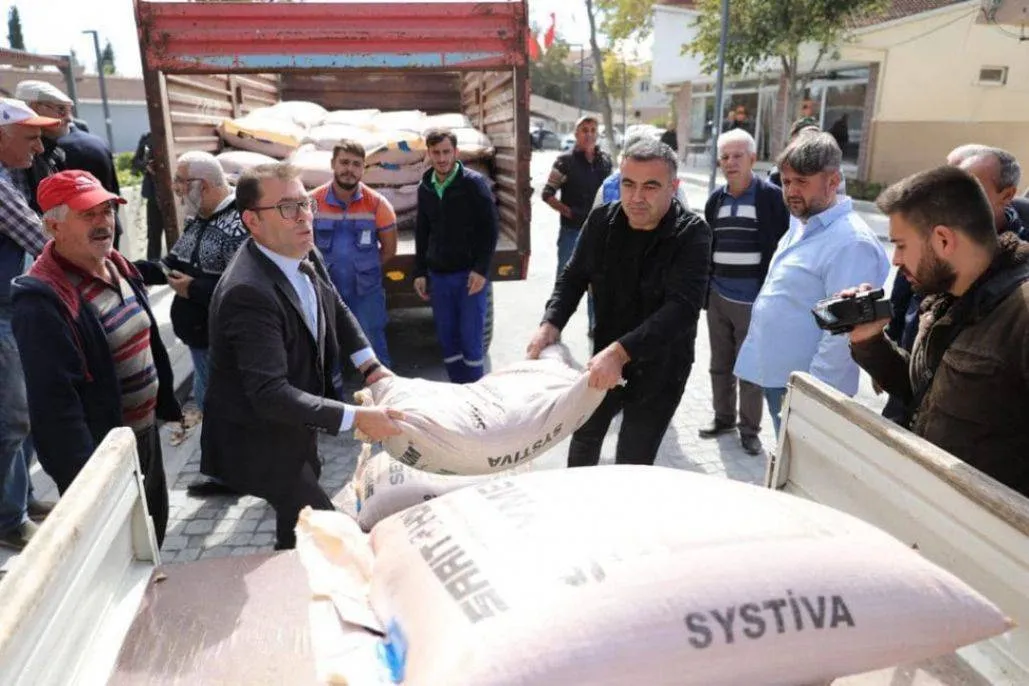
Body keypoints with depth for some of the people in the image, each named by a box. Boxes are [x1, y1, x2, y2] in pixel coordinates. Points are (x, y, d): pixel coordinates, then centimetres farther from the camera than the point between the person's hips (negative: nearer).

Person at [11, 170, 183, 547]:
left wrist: (166, 405, 16)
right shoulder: (43, 300, -25)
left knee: (153, 535, 27)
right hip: (101, 452, -8)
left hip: (145, 432, 8)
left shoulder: (118, 266, 3)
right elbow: (55, 401, -27)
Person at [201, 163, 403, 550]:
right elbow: (270, 394, -38)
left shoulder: (305, 255, -8)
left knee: (303, 516, 27)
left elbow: (336, 310, 10)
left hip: (293, 423, 8)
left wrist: (371, 367, -1)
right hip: (259, 440, -8)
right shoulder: (248, 292, -34)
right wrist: (356, 418, -38)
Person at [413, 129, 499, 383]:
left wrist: (481, 269, -15)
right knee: (446, 338, 7)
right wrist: (420, 272, 11)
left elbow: (491, 228, -8)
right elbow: (422, 233, 16)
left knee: (470, 337, -2)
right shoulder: (425, 187, 9)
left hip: (469, 273, -5)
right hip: (438, 275, 5)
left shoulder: (474, 182, -6)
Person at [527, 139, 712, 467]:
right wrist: (551, 324, -16)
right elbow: (573, 277, 3)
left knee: (633, 464, 3)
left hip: (660, 369, -5)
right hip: (605, 359, 5)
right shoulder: (602, 220, -7)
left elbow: (683, 307, -31)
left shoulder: (692, 234, -21)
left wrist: (620, 351, -42)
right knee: (584, 434, 25)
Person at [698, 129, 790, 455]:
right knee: (720, 365, 16)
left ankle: (750, 428, 20)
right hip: (718, 297, 5)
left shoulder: (771, 196, -8)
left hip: (754, 300, -5)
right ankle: (723, 417, 32)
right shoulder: (716, 199, 8)